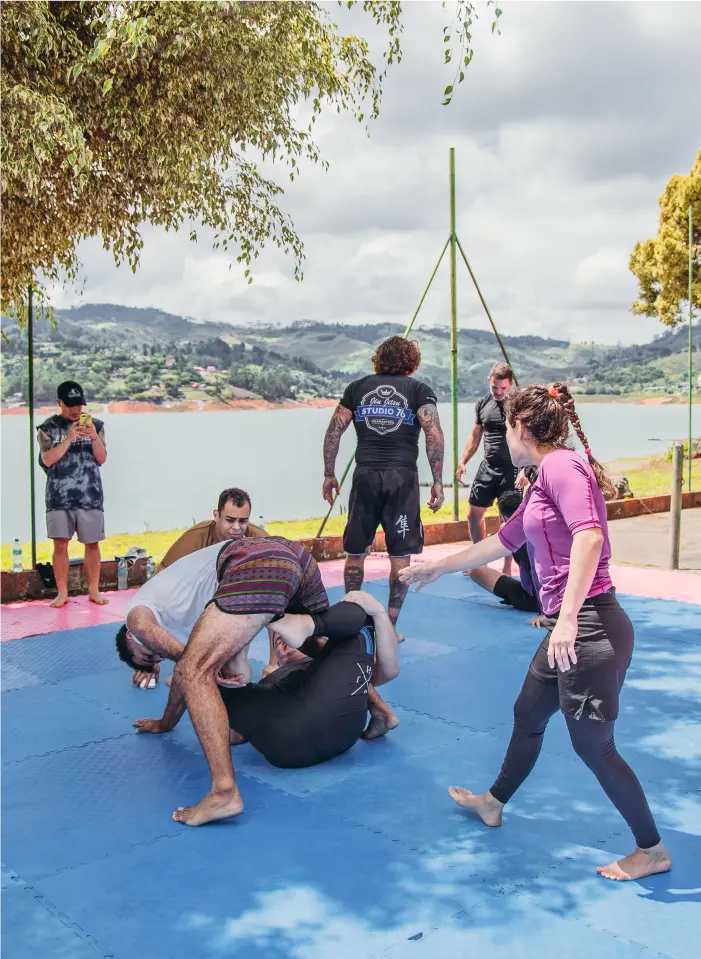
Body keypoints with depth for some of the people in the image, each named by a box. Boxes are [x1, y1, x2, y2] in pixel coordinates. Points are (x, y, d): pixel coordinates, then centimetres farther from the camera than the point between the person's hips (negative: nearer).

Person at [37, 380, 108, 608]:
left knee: (92, 544, 4)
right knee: (60, 545, -1)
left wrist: (95, 438, -16)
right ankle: (62, 593, 8)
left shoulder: (94, 424, 6)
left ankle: (94, 590, 13)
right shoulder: (48, 427, 2)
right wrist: (69, 438, -18)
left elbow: (102, 459, 1)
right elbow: (48, 460, -9)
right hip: (59, 498, -1)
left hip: (90, 496, 1)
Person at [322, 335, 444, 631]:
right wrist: (437, 481, -4)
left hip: (365, 474, 2)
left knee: (355, 551, 14)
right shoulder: (419, 390, 4)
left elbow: (333, 433, 9)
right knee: (400, 554, 6)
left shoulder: (357, 387, 12)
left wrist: (329, 474, 16)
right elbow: (434, 436, -7)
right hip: (402, 476, -2)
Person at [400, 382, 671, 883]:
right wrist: (436, 567, 38)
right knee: (528, 715, 24)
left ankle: (652, 850, 20)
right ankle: (494, 802, 46)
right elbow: (501, 542, 28)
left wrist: (568, 616, -34)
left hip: (589, 627, -10)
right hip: (567, 628, 10)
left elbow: (589, 536, -28)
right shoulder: (544, 481, 16)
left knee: (593, 744, 3)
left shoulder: (561, 465, -14)